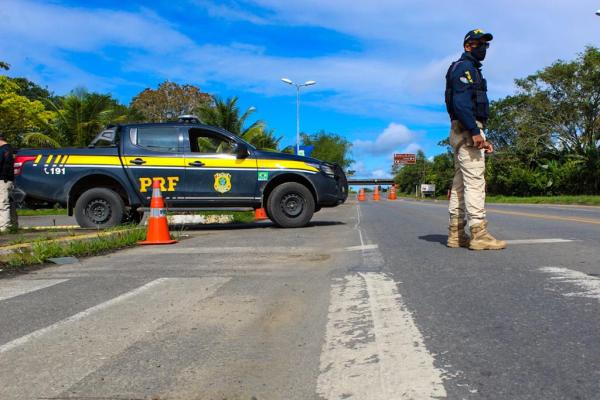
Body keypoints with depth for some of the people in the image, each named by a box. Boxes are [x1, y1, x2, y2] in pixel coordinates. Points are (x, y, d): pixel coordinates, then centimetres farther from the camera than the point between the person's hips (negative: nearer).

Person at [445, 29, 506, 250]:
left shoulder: (471, 70, 28)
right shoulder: (464, 67, -4)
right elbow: (460, 102, -19)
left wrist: (483, 139, 20)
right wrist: (475, 132, -25)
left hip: (465, 132, 11)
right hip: (467, 130, -11)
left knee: (460, 182, 7)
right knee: (475, 180, -13)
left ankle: (456, 234, 9)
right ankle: (479, 234, -15)